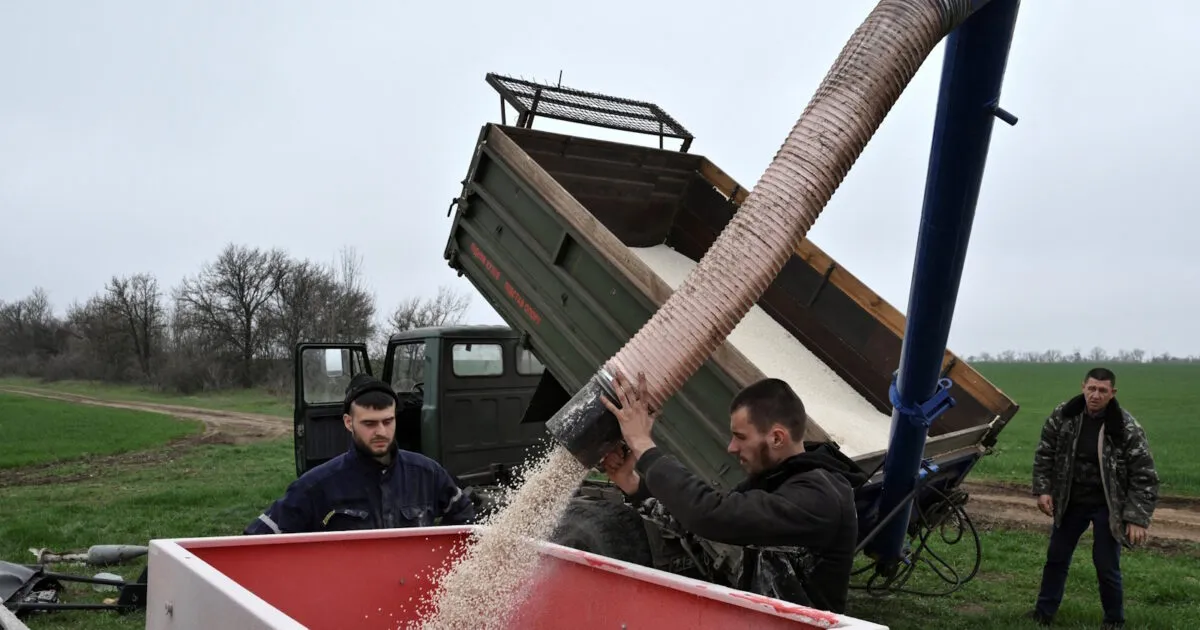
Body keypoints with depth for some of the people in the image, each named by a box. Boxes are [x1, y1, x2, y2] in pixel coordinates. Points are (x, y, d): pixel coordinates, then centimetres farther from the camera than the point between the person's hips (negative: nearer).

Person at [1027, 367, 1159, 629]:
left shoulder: (1127, 428, -17)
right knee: (1056, 557, 12)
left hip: (1107, 507, -3)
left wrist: (1138, 518, -18)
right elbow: (1045, 453, 4)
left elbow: (1144, 476, -14)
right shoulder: (1062, 415, -8)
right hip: (1070, 502, 3)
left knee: (1106, 566, 2)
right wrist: (1043, 490, -4)